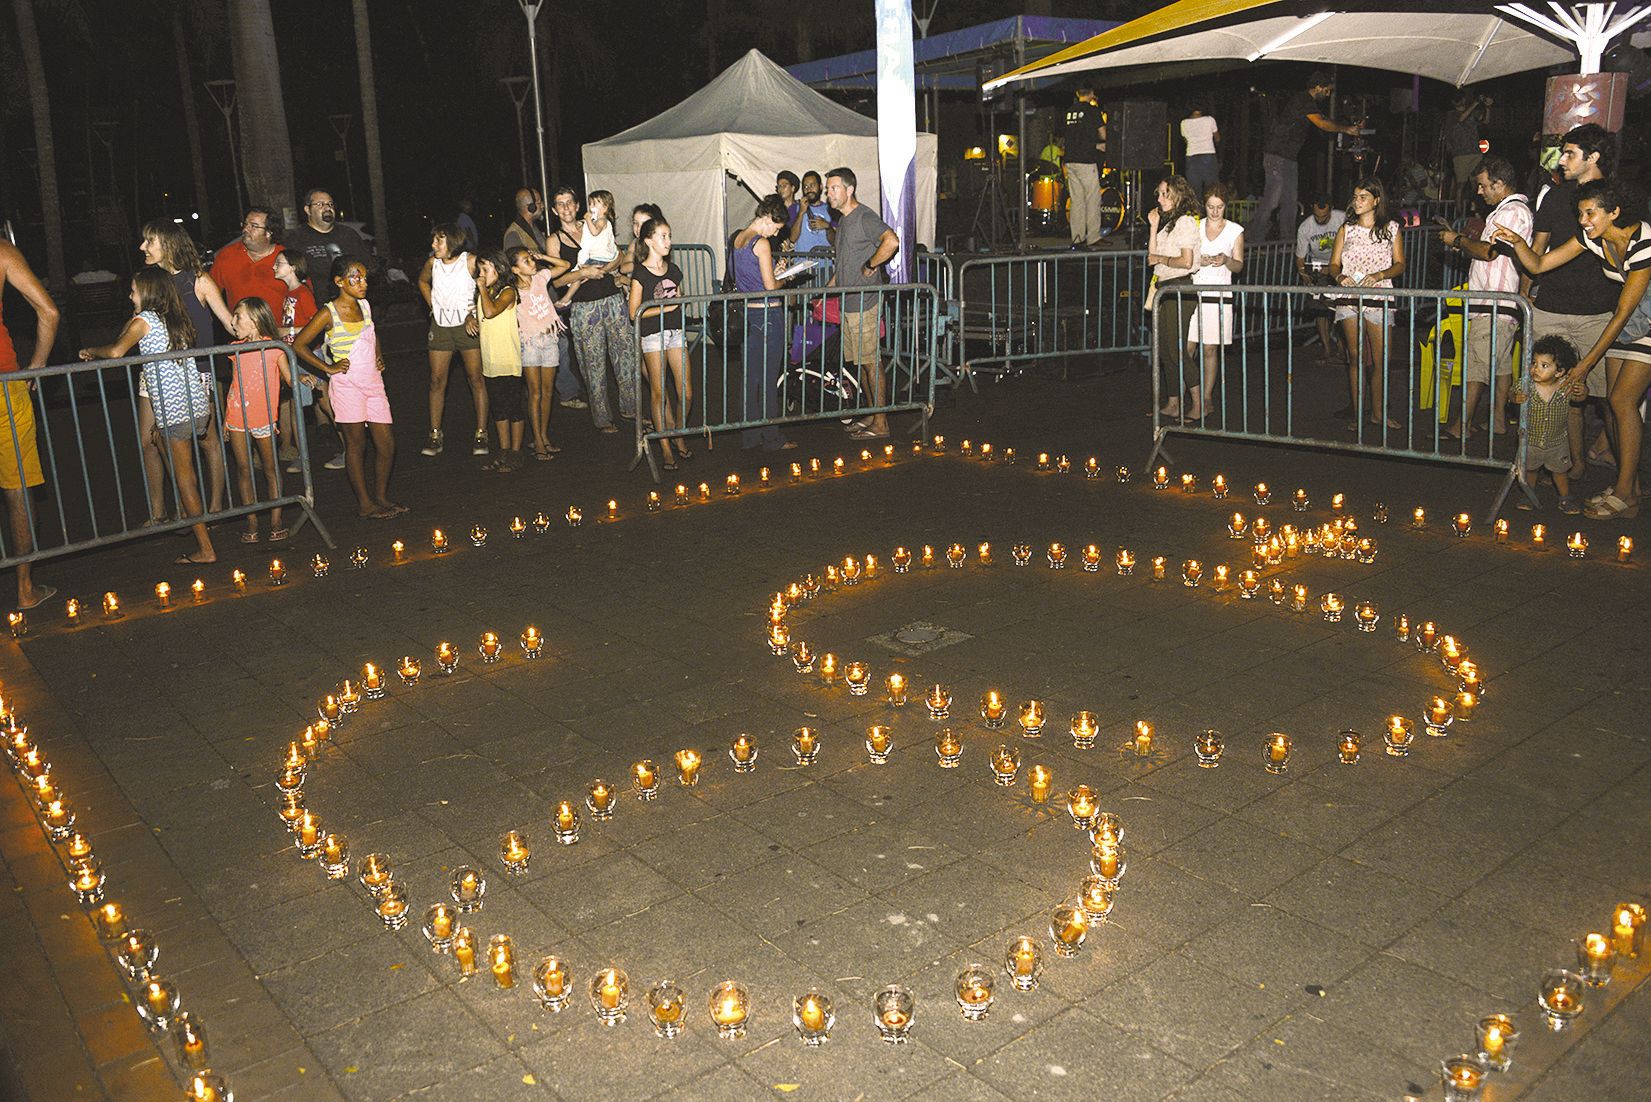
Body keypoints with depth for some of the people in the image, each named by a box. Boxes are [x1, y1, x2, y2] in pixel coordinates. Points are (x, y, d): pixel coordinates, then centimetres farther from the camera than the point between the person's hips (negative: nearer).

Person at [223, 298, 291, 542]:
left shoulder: (273, 347, -3)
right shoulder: (236, 348, 8)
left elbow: (289, 378, -3)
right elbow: (235, 382, 12)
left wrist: (300, 379, -20)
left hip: (263, 417, -4)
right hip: (236, 418, 4)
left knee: (271, 468, 3)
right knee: (243, 468, 6)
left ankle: (276, 522, 8)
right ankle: (251, 523, 10)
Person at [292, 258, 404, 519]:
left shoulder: (364, 305, 8)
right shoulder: (329, 313, -11)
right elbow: (298, 345, -8)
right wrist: (328, 368, -8)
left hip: (373, 382, 6)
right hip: (347, 384, -6)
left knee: (387, 444, 5)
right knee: (356, 444, 2)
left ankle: (381, 497, 21)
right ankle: (364, 503, 11)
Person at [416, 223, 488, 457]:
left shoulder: (470, 261, -10)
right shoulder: (432, 262, 3)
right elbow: (423, 282, 23)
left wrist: (473, 314, -13)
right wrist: (432, 306, 11)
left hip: (467, 325, -4)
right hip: (440, 326, 4)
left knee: (476, 380, -2)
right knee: (437, 382, 3)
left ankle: (481, 434, 2)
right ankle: (435, 435, 9)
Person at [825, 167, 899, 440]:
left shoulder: (864, 217, -14)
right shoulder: (843, 220, 17)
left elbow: (892, 242, -30)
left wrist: (870, 266, -20)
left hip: (864, 304, -10)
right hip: (847, 303, 10)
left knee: (871, 363, -5)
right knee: (860, 362, 14)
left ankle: (881, 425, -1)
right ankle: (871, 415, 24)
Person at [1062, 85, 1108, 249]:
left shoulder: (1069, 111, 11)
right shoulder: (1092, 110, -6)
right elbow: (1103, 135, -3)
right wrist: (1099, 144, 20)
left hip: (1070, 160, 6)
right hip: (1086, 161, -6)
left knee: (1076, 200, 7)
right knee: (1093, 200, -1)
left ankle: (1077, 239, 6)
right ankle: (1093, 239, -1)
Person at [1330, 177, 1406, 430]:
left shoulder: (1391, 228, 7)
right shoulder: (1346, 229, 11)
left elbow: (1400, 264, 3)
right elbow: (1334, 264, 8)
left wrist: (1379, 275, -16)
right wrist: (1339, 277, -14)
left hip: (1378, 298, -1)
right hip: (1349, 297, 1)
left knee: (1380, 359, -3)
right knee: (1355, 356, 5)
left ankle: (1377, 412, 5)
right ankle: (1354, 407, 11)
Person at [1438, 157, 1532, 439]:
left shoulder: (1512, 211, -14)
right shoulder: (1510, 209, 20)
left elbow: (1488, 251, -21)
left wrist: (1459, 240, -7)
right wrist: (1464, 240, 9)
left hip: (1494, 307, -11)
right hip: (1502, 306, 11)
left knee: (1475, 363, -10)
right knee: (1500, 362, 13)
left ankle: (1462, 426, -9)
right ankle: (1498, 419, 20)